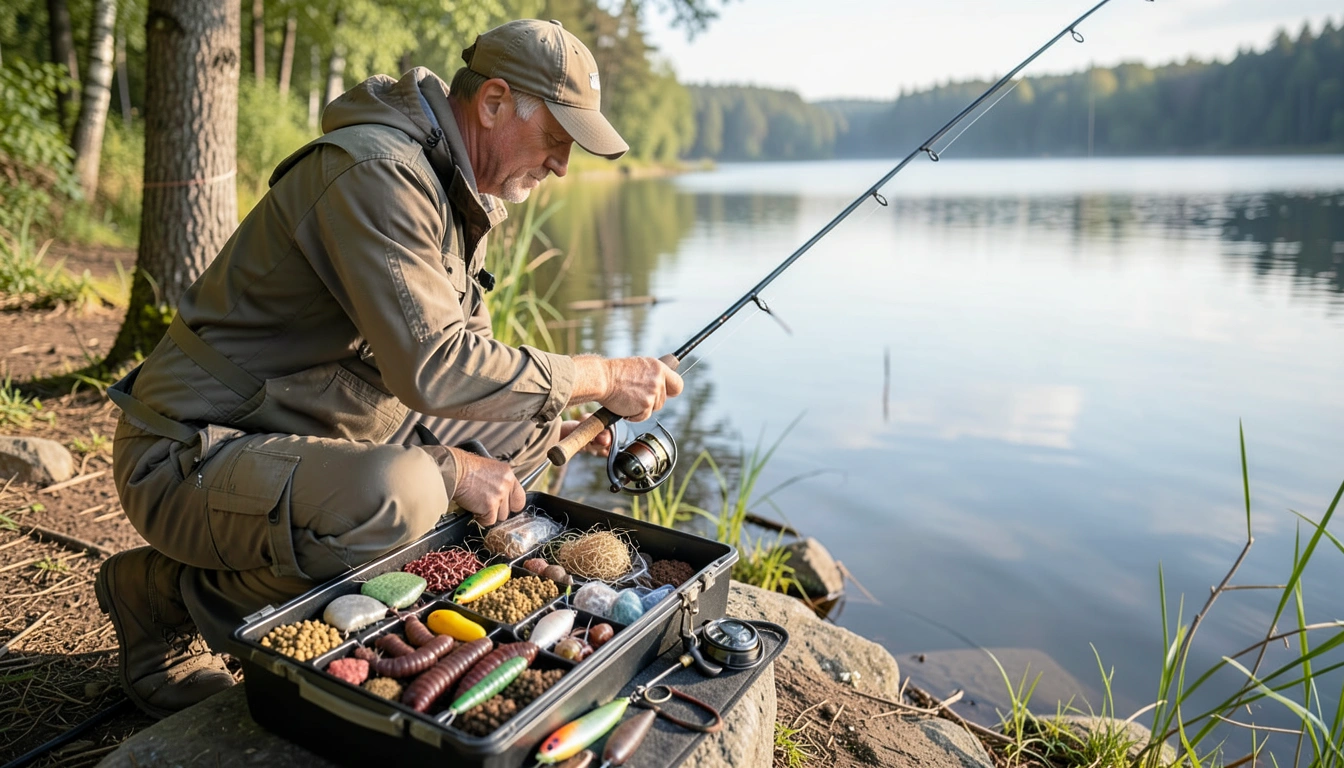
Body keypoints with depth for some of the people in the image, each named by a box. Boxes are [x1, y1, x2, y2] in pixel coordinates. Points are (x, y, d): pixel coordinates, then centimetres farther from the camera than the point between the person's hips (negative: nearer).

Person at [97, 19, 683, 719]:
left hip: (326, 430, 9)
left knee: (526, 424, 6)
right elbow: (430, 368, -32)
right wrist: (601, 377, -23)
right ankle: (164, 595, -6)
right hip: (193, 455, -9)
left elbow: (459, 354, 8)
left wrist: (448, 465, -11)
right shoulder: (379, 171, -23)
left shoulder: (462, 193, 9)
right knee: (398, 497, -38)